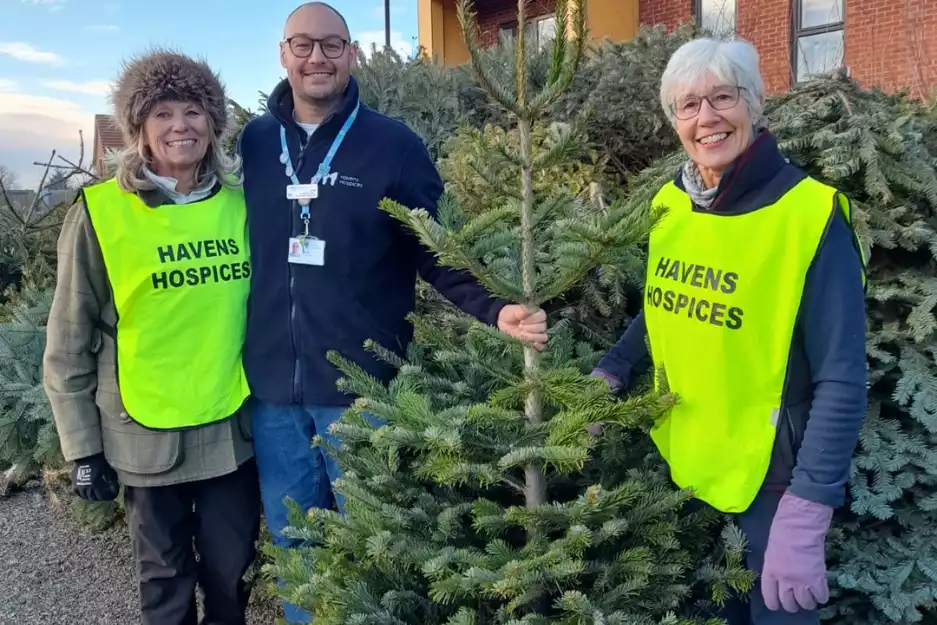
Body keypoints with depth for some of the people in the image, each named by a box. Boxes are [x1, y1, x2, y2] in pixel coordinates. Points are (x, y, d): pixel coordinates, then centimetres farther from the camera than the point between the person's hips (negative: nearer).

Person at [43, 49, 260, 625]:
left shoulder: (240, 204, -1)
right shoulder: (100, 214, -10)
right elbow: (69, 344, -5)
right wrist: (83, 448, -3)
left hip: (234, 427, 3)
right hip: (148, 437, -2)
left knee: (232, 571, 17)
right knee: (166, 578, 16)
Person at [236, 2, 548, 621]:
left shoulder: (395, 145, -4)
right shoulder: (252, 142, 4)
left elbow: (438, 255, -3)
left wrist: (495, 310, -19)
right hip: (272, 389, 3)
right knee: (295, 550, 18)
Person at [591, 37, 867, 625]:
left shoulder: (811, 215, -19)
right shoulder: (670, 205, -1)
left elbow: (841, 382, -19)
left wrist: (805, 516, -24)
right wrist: (607, 375, -3)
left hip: (771, 480, -5)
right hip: (683, 466, 6)